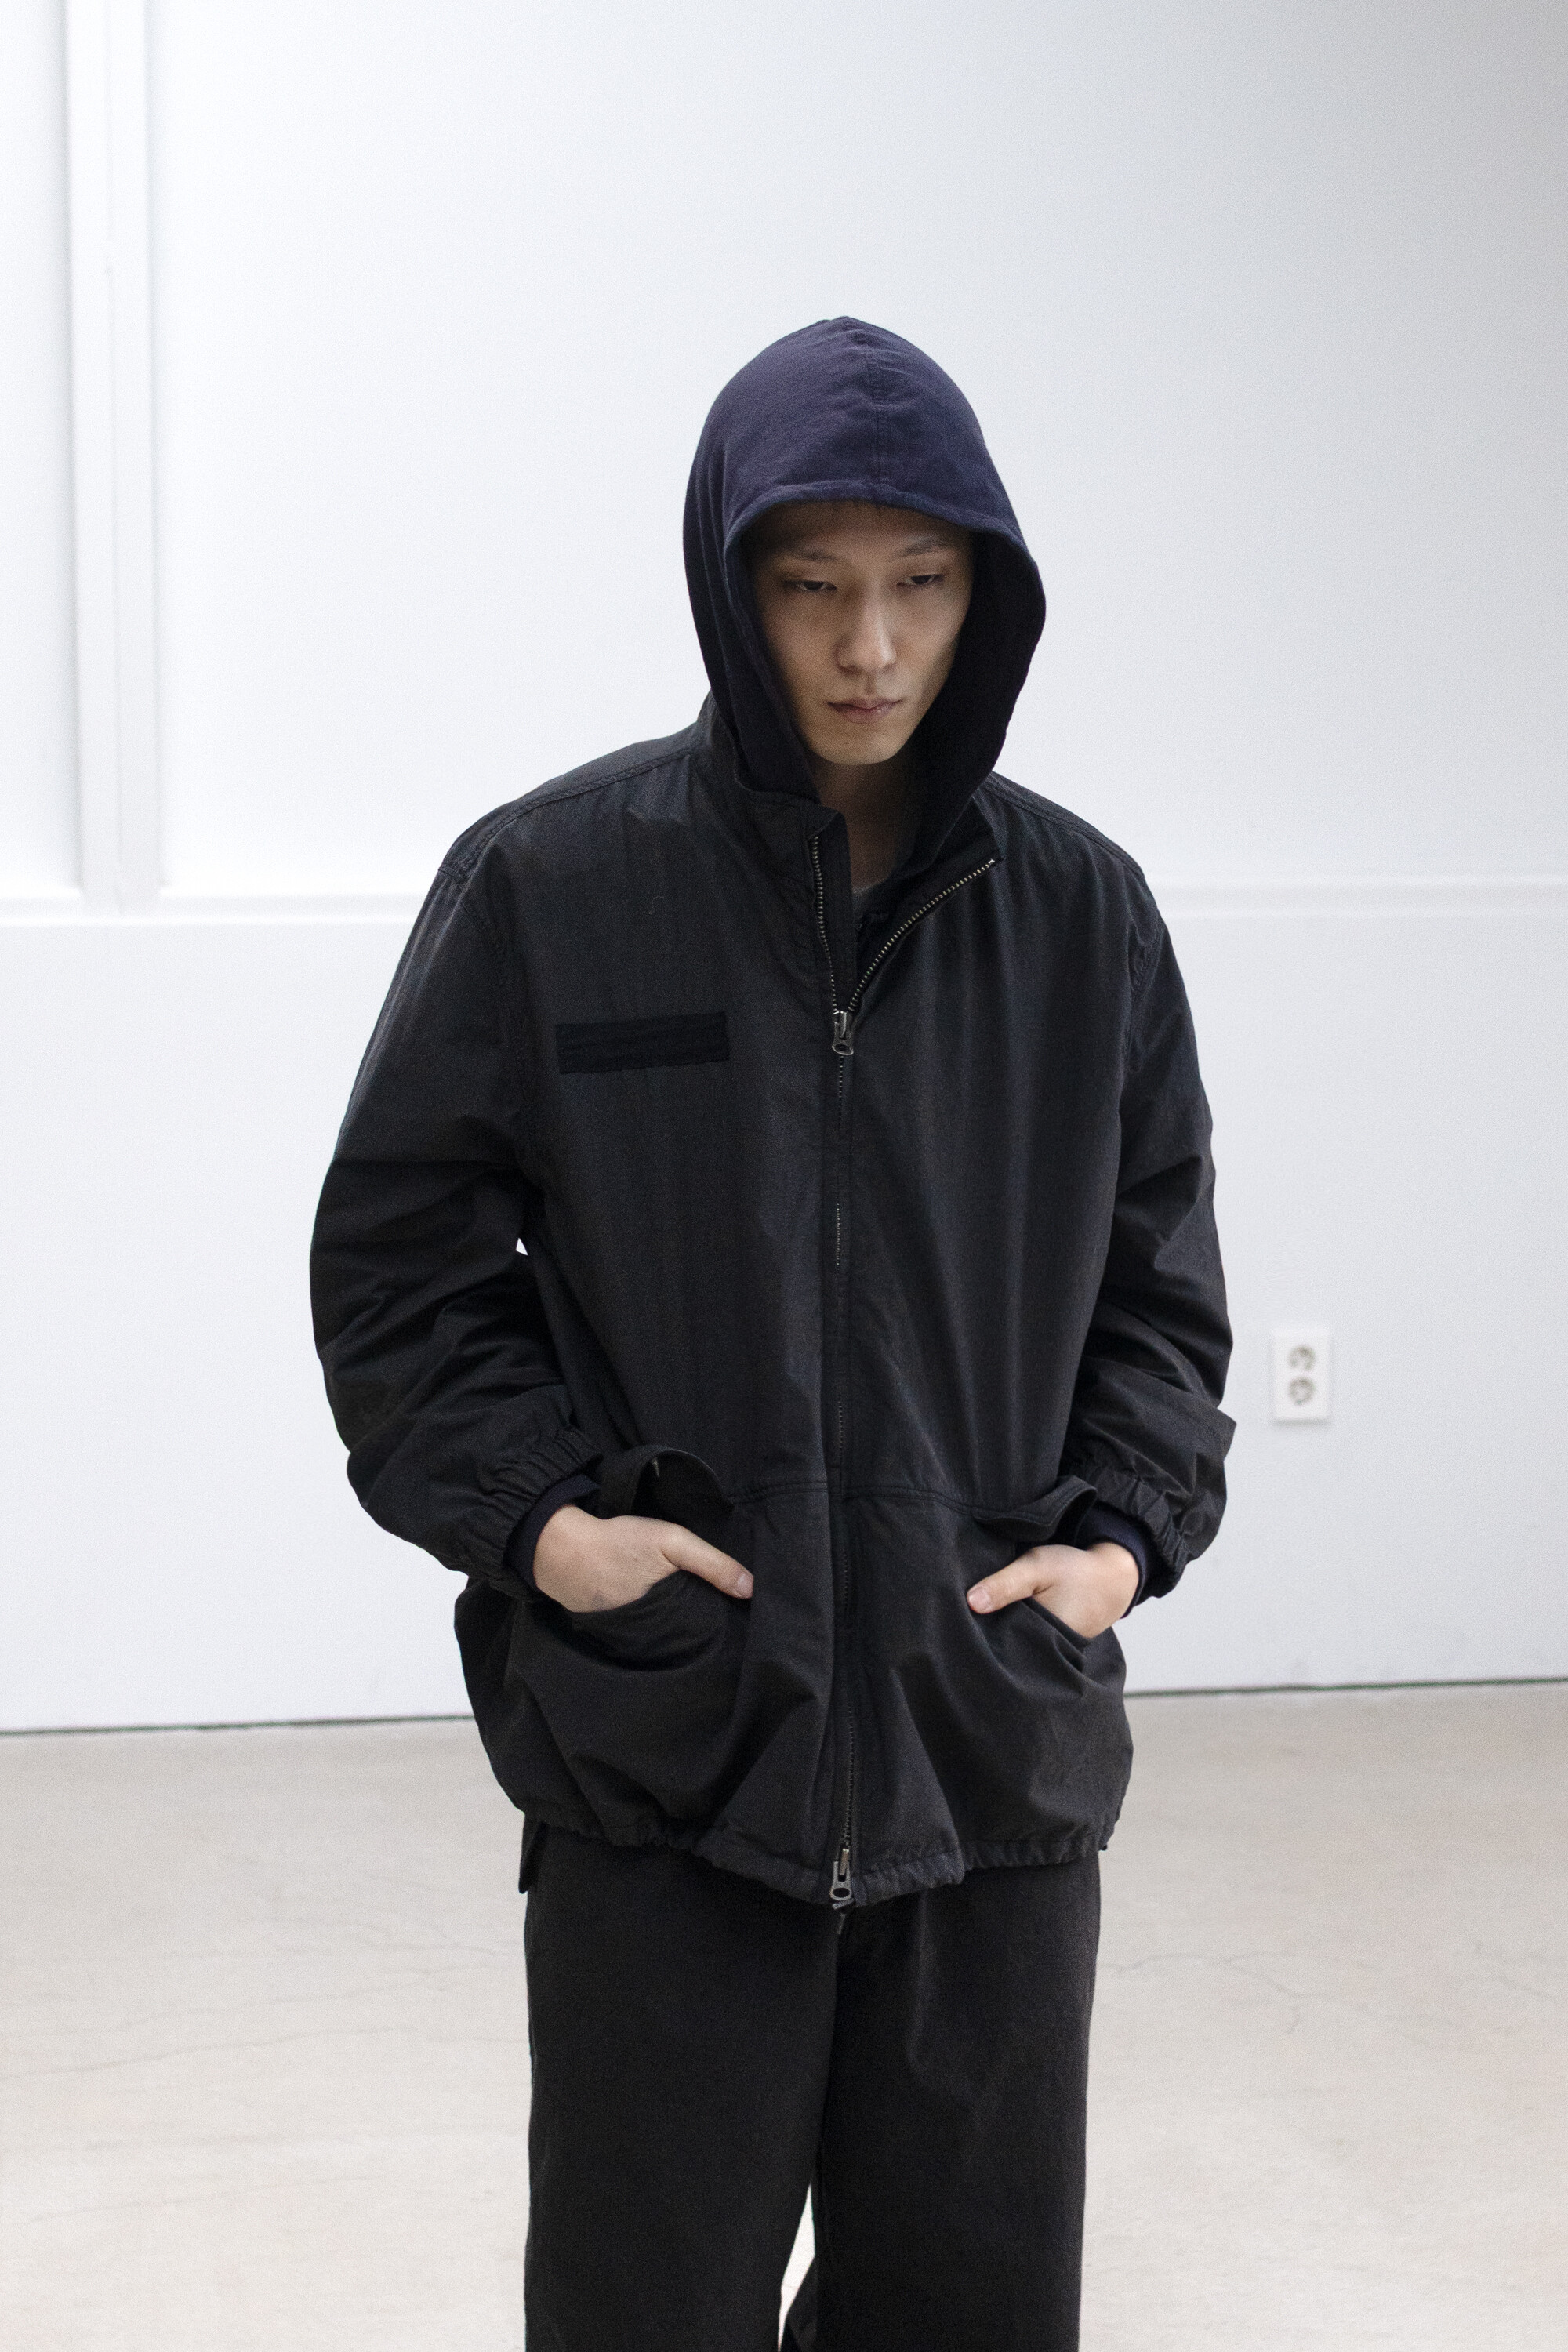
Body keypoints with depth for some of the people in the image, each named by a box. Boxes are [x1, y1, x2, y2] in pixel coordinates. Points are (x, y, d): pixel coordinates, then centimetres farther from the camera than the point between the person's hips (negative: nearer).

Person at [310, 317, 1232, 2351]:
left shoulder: (1081, 913, 4)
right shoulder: (550, 884, -4)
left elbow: (1161, 1274, 12)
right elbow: (397, 1251, 2)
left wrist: (1126, 1532, -3)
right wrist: (530, 1510, -11)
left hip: (997, 1747, 3)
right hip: (655, 1742, -2)